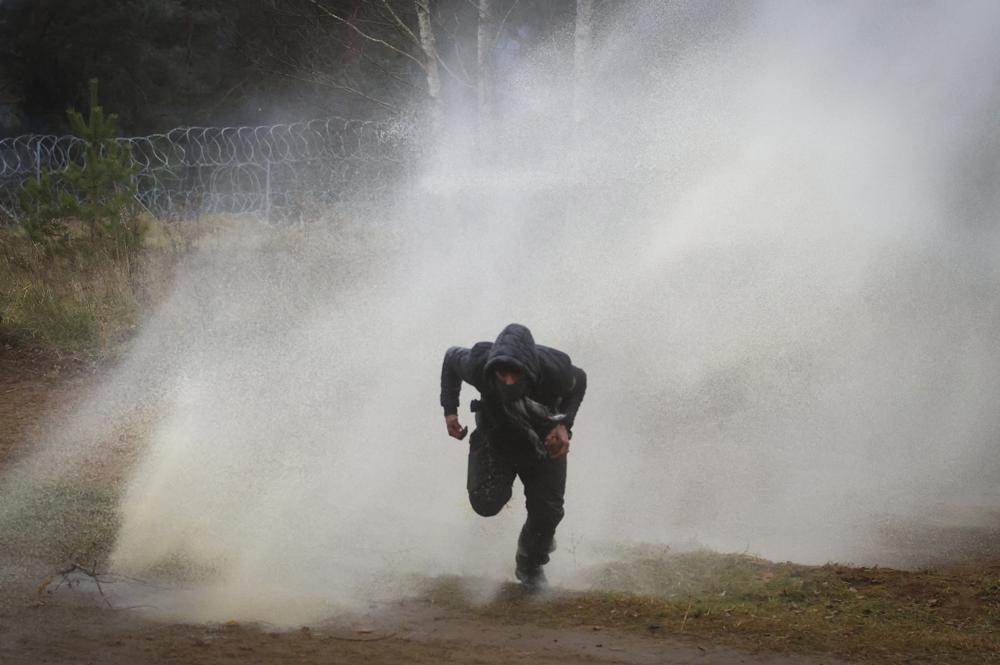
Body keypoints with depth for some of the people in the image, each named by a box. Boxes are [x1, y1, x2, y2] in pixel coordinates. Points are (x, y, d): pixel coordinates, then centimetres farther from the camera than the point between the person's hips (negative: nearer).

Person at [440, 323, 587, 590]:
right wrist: (450, 410, -14)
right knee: (485, 503, -20)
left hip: (543, 441, 0)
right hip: (495, 436, 0)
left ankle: (530, 566, 28)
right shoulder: (477, 365, -35)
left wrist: (564, 424, -23)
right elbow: (451, 357, -10)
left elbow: (579, 381, -10)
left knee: (547, 513, -4)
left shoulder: (554, 370, -36)